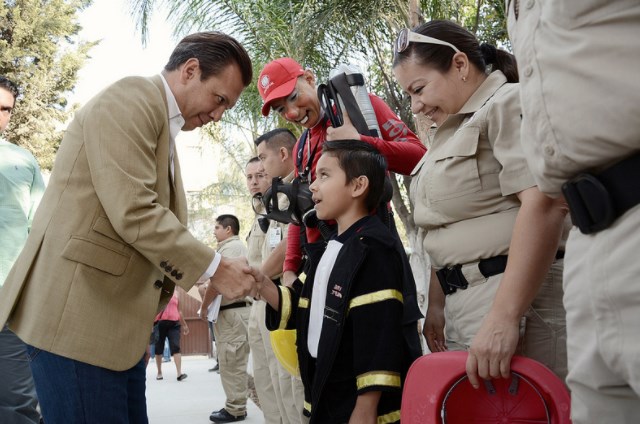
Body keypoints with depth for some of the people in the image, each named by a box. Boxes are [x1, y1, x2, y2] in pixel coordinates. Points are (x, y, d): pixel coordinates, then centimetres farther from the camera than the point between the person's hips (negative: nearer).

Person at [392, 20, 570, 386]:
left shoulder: (509, 103, -7)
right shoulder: (454, 132, 21)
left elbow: (545, 204, -21)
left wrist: (504, 318, -26)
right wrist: (437, 304, 22)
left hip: (519, 299, -8)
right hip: (464, 302, 8)